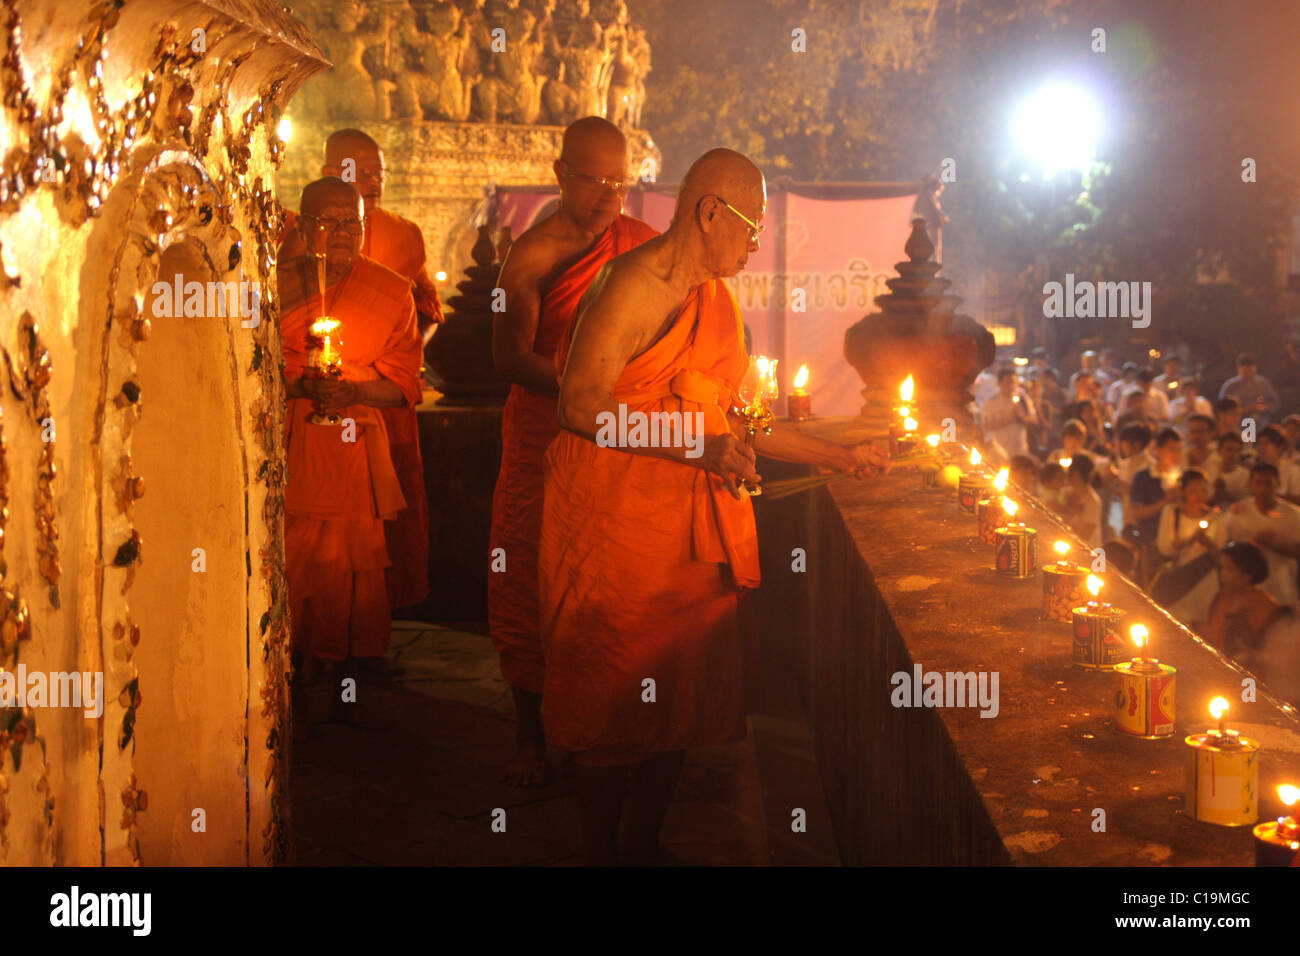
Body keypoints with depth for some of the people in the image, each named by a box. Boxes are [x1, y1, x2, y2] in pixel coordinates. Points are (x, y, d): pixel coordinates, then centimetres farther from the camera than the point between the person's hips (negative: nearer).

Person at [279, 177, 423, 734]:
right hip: (286, 449, 0)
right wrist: (299, 384, -13)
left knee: (351, 564, -4)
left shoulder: (391, 292, 7)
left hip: (353, 448, 0)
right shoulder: (275, 283, 8)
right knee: (287, 560, -6)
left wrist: (350, 390, -14)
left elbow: (404, 384, 2)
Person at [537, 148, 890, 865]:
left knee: (679, 695, 9)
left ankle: (643, 844, 24)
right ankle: (601, 851, 16)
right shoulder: (636, 285, -12)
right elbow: (581, 406, -20)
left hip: (689, 526, 8)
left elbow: (730, 422, 20)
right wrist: (697, 448, -22)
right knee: (614, 699, 0)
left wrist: (840, 457, 20)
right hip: (615, 522, -8)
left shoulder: (717, 300, 16)